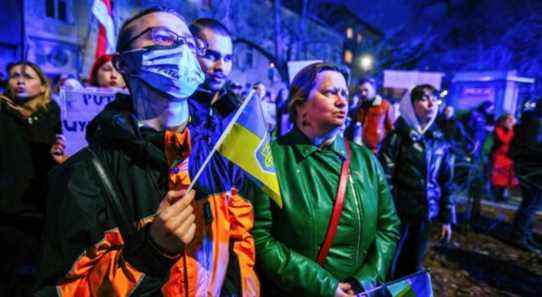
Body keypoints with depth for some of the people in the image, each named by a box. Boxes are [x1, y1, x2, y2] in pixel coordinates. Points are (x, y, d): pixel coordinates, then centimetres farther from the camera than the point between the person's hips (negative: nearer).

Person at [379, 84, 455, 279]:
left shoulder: (440, 141, 7)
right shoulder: (397, 137, -9)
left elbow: (446, 182, 11)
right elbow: (384, 178, -13)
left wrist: (447, 217, 10)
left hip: (425, 214, 5)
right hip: (398, 212, -5)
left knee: (414, 265, 18)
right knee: (391, 264, 8)